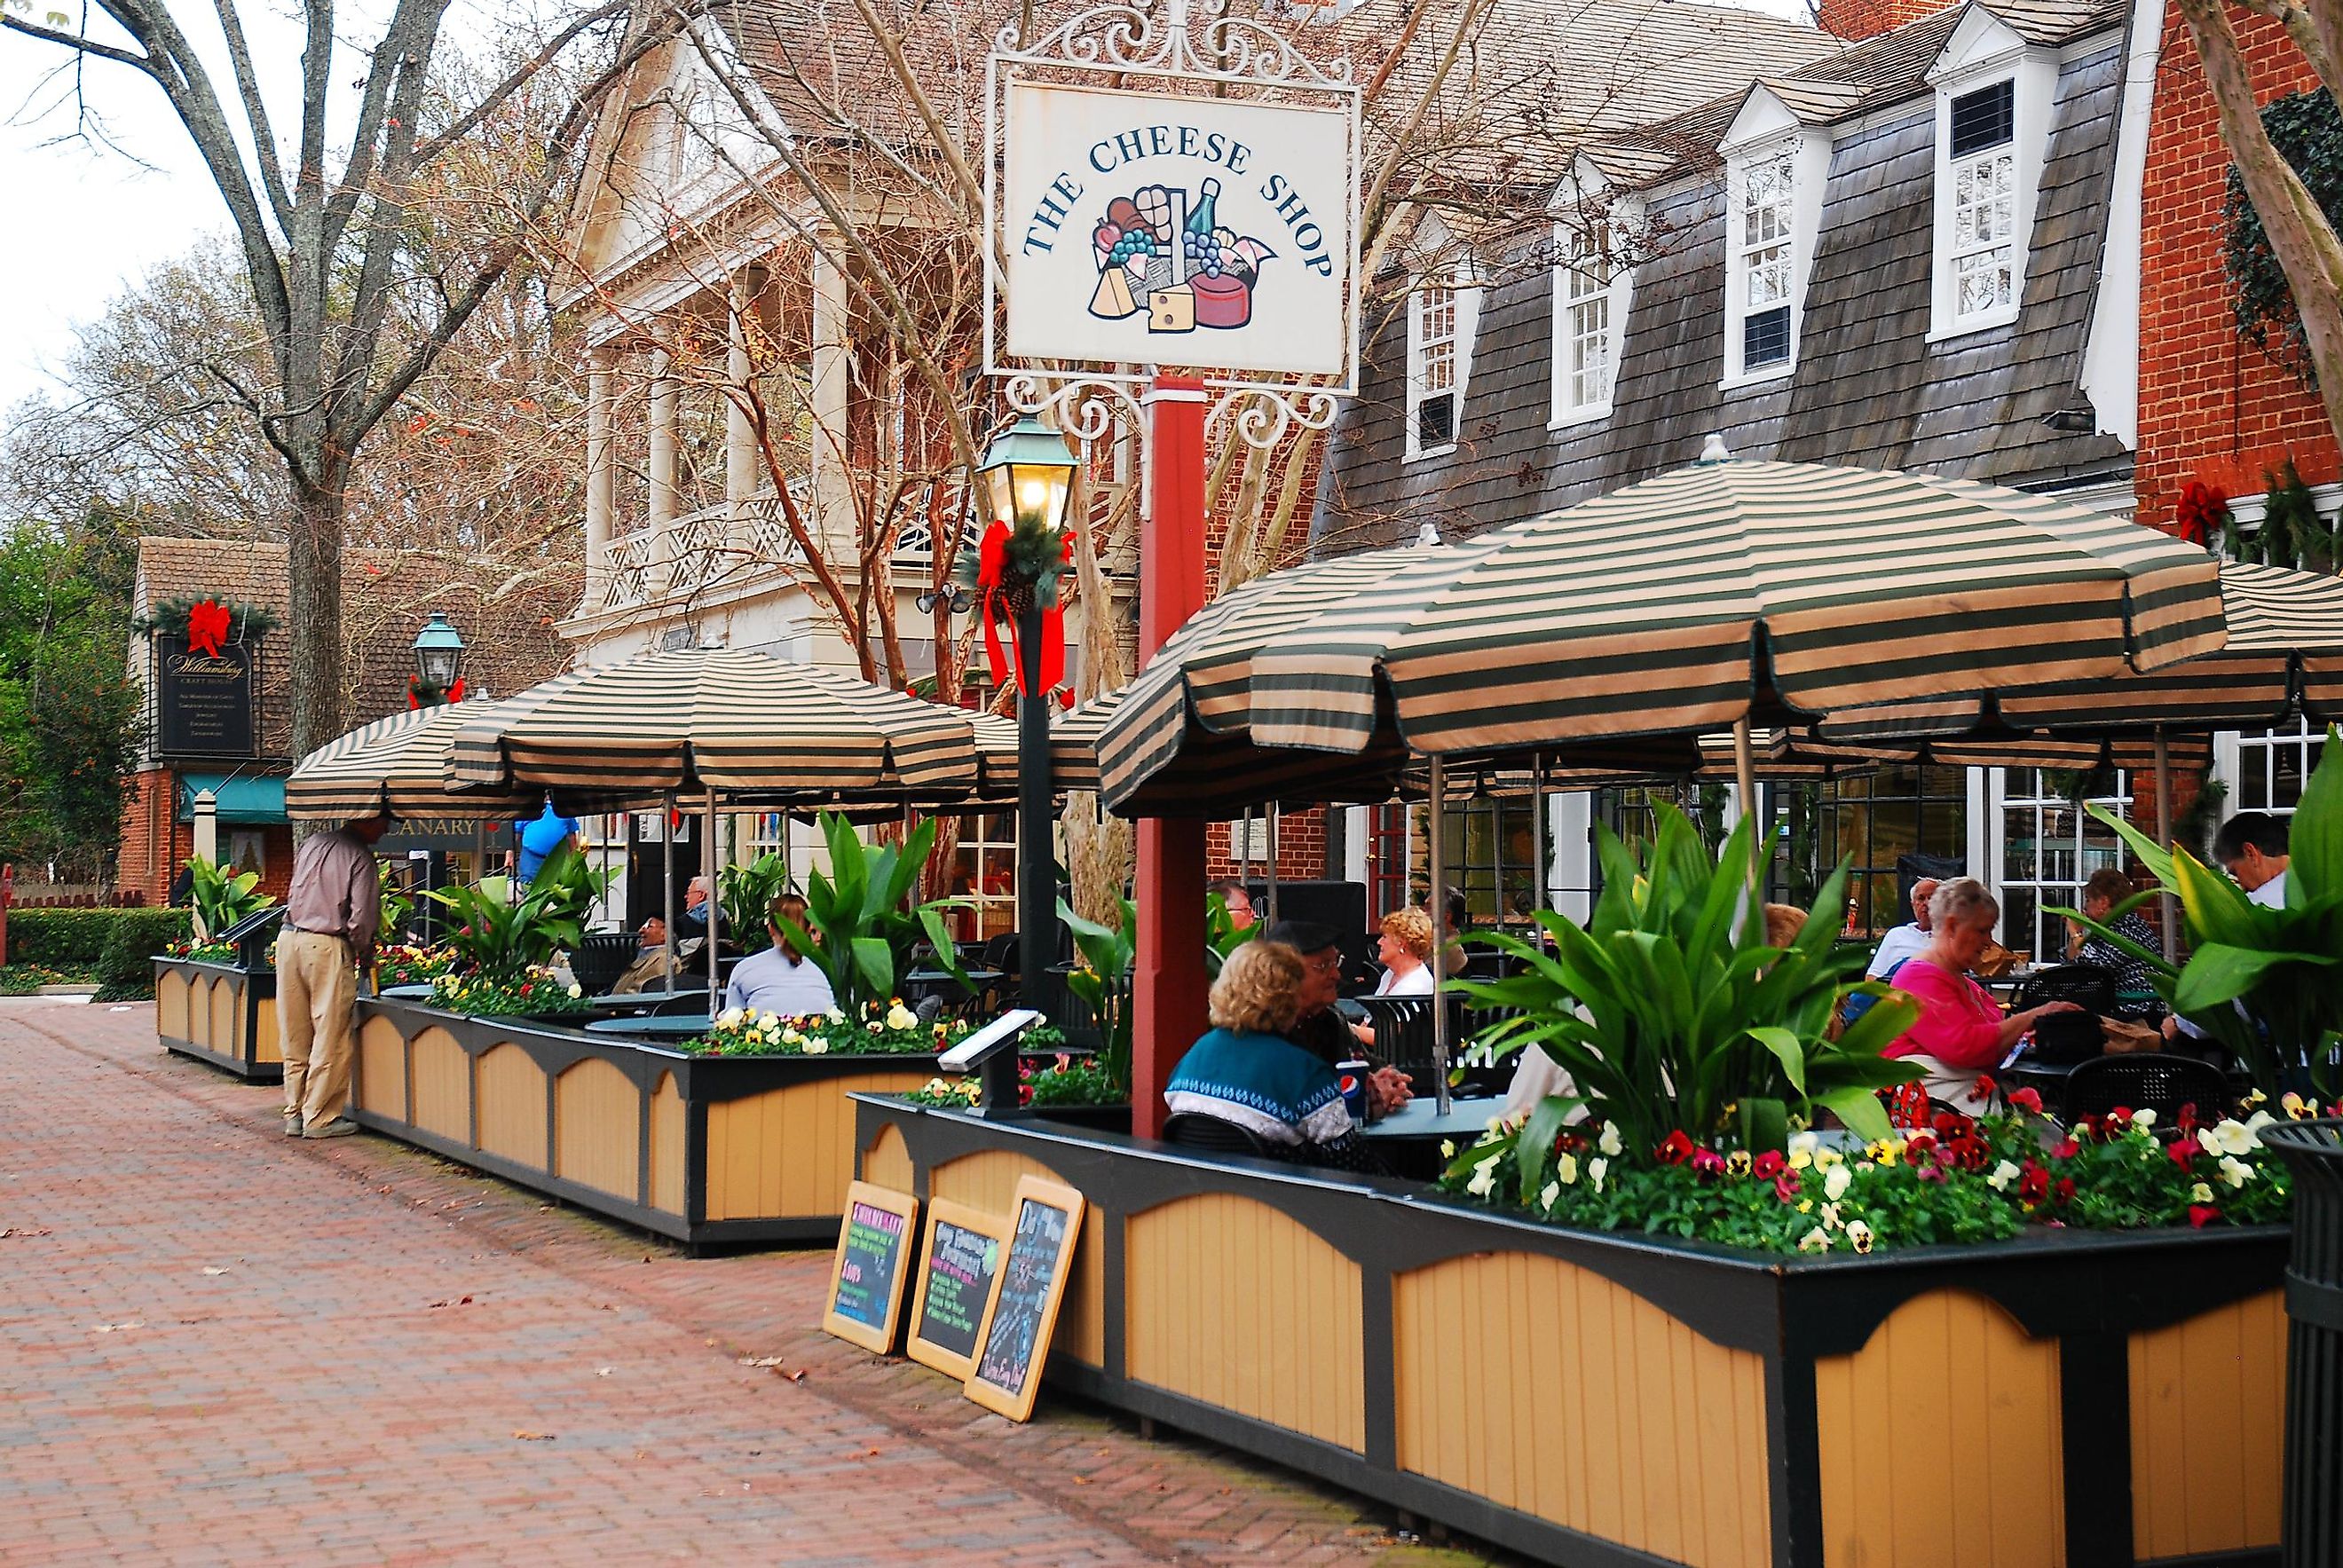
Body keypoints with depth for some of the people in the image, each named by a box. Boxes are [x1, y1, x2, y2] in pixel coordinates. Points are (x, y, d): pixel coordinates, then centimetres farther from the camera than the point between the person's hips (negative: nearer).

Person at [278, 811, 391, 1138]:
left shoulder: (311, 843, 13)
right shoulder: (360, 858, -6)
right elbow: (361, 917, -11)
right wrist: (366, 957, 5)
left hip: (290, 938, 7)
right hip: (327, 947, -7)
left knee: (295, 1037, 12)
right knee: (330, 1038, 1)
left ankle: (295, 1113, 18)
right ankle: (320, 1118, 4)